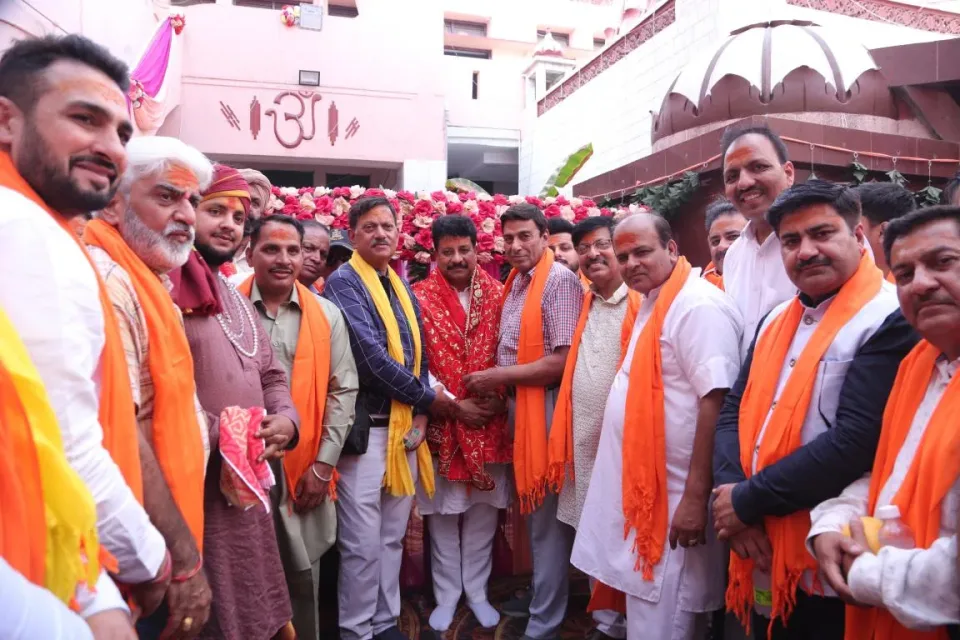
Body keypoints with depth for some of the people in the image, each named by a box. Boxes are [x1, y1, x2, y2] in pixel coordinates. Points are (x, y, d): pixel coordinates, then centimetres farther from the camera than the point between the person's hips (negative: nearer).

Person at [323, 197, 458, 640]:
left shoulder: (404, 288, 14)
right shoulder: (343, 282, -8)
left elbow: (419, 355, 13)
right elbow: (371, 355, -18)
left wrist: (420, 415, -2)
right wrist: (429, 399, -10)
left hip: (407, 426, 7)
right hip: (366, 427, -6)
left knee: (392, 537, 17)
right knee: (363, 542, 3)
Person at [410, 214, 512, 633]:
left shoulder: (497, 294, 3)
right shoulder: (420, 297, -5)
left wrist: (498, 396, -10)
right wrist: (453, 404, -12)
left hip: (490, 420, 2)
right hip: (442, 422, -2)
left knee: (484, 508, 12)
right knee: (443, 512, 10)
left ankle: (476, 590, 31)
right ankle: (447, 594, 29)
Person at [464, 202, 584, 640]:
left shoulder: (559, 280, -14)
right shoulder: (514, 281, 13)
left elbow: (563, 362, -20)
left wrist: (497, 377, -14)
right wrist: (494, 384, 3)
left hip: (545, 407, -8)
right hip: (517, 404, 8)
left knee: (547, 513, 3)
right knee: (531, 506, 19)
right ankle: (540, 594, 37)